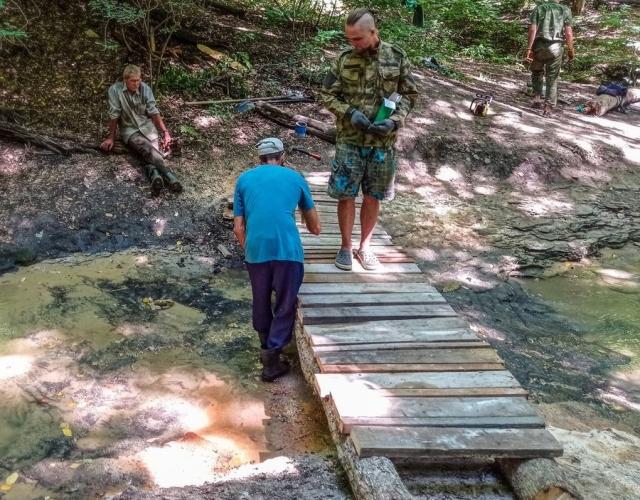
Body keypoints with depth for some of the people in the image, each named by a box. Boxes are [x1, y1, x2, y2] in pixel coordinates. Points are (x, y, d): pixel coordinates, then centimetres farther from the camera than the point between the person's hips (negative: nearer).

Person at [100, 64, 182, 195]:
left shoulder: (145, 88, -4)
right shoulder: (115, 90, -11)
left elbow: (153, 112, -4)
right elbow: (114, 115, -8)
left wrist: (165, 132, -15)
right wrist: (111, 138, -4)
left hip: (147, 126, 4)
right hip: (129, 130, -4)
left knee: (150, 152, -26)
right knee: (146, 147, -33)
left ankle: (154, 174, -53)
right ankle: (168, 174, -54)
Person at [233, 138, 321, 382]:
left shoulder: (244, 179, 16)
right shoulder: (295, 178, 15)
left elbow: (238, 228, 10)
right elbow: (315, 227, 23)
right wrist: (313, 228, 45)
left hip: (255, 252, 2)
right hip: (288, 251, -2)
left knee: (261, 302, 22)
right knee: (286, 306, 12)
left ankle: (266, 347, 40)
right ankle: (271, 359, 10)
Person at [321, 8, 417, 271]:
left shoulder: (397, 58, -1)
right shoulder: (344, 60, -1)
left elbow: (410, 94, 3)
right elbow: (327, 95, 3)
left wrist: (394, 121, -14)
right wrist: (350, 113, -15)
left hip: (383, 142, 1)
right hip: (350, 141, 0)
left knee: (372, 197, 9)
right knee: (345, 194, 2)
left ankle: (364, 246, 25)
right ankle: (345, 246, 19)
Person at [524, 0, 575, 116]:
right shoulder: (565, 10, 6)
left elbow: (532, 30, -4)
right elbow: (568, 33, 0)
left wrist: (529, 49, -5)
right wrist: (571, 49, 9)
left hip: (539, 45, 0)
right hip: (555, 47, 0)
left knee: (537, 72, 22)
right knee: (552, 78, 7)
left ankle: (537, 99, 15)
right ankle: (549, 106, 7)